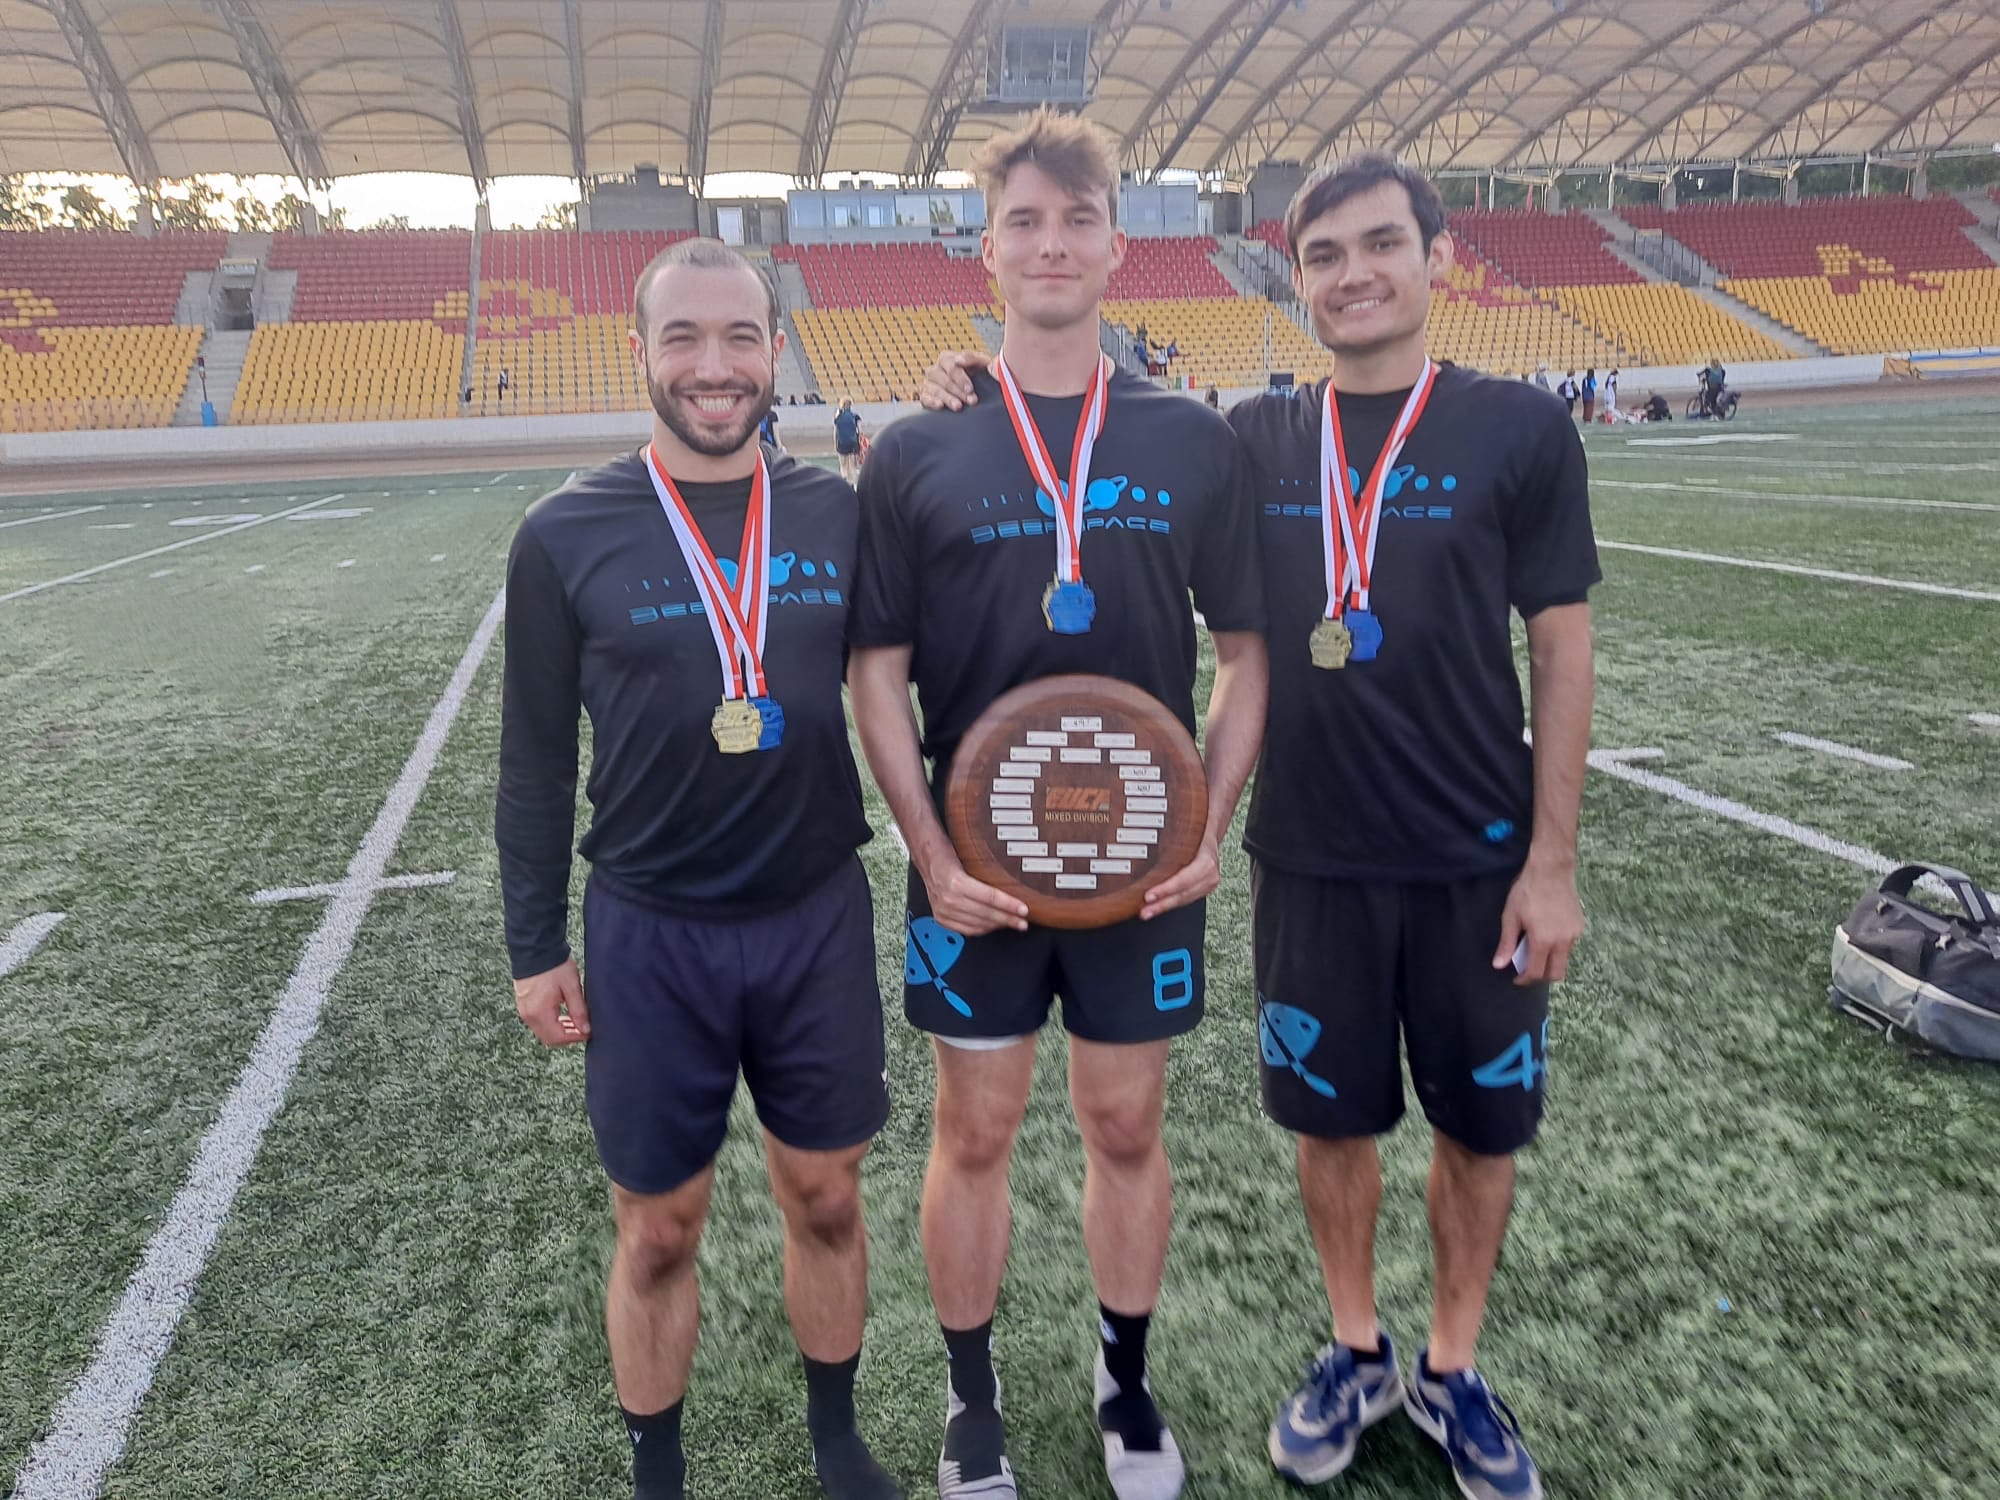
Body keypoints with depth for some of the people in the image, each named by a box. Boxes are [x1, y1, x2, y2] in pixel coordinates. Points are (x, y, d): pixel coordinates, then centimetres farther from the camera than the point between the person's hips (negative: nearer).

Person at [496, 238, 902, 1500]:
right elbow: (538, 761, -1)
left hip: (819, 918, 2)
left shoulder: (841, 513, -1)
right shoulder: (568, 535, -6)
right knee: (659, 1231, 12)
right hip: (651, 935, -1)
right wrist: (535, 947, 1)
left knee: (825, 1199, 16)